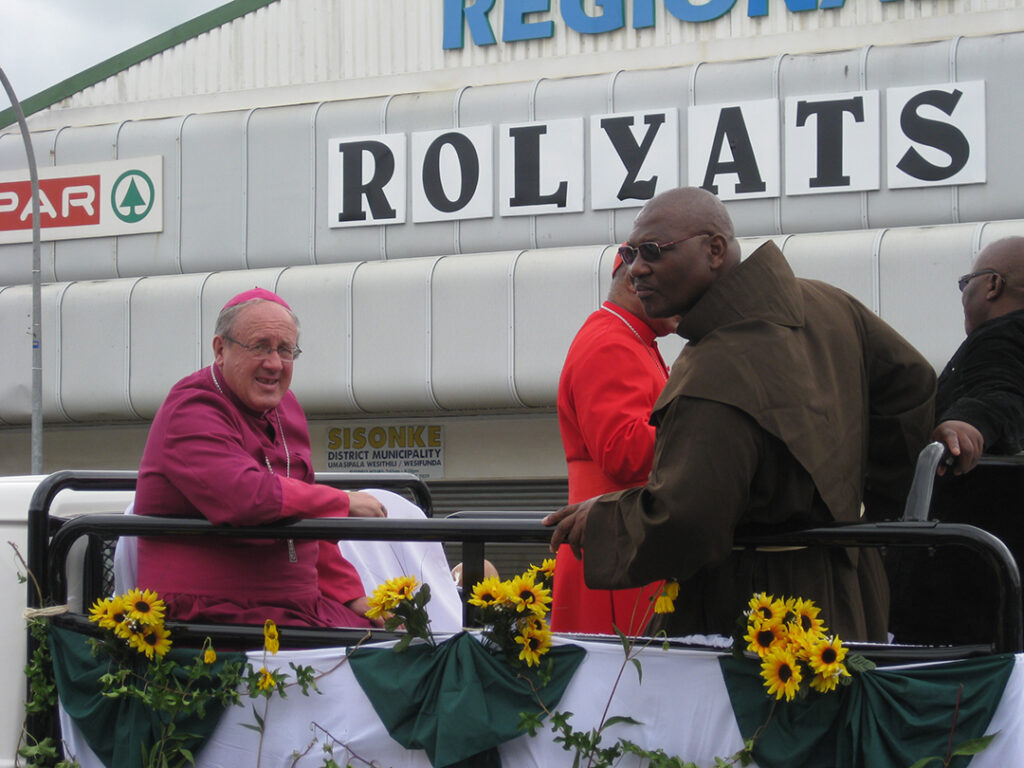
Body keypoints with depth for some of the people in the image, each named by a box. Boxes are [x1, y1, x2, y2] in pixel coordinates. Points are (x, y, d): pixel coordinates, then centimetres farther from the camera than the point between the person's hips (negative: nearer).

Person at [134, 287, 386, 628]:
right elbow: (243, 498, -28)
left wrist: (350, 594, 16)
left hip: (297, 607, 9)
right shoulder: (192, 413, -11)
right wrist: (344, 502, -17)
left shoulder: (284, 405, 18)